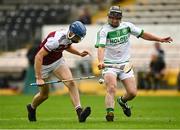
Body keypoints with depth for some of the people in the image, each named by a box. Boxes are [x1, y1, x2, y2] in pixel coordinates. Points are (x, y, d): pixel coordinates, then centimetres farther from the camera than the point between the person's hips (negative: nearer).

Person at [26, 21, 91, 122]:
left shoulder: (69, 37, -12)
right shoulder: (55, 40, -36)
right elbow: (38, 56, -33)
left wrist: (79, 53, -1)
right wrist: (39, 78, -33)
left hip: (58, 61, 6)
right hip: (44, 64, -6)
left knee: (71, 83, -18)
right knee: (44, 95, 10)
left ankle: (79, 112, -25)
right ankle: (32, 108, 43)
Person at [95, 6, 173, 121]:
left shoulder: (127, 26, 4)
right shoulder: (104, 31, -10)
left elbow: (142, 34, 15)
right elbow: (101, 47, -24)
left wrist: (160, 39, 12)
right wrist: (101, 61, -42)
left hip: (125, 64, 4)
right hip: (109, 65, -4)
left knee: (132, 92, -3)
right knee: (111, 88, -28)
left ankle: (122, 101, 30)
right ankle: (110, 112, -36)